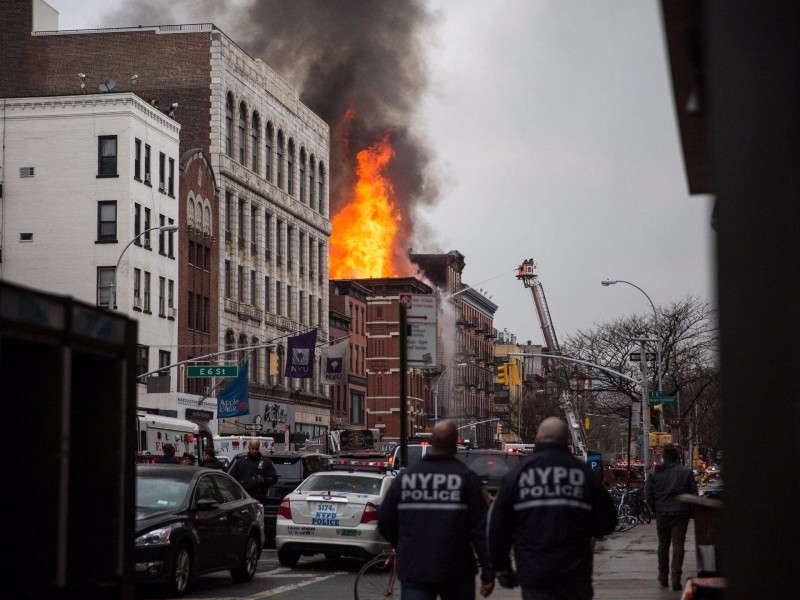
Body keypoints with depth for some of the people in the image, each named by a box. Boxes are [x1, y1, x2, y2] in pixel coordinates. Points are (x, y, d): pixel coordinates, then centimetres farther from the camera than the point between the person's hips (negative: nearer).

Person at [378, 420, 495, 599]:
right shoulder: (466, 477, -6)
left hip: (413, 571, 2)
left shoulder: (405, 476, 4)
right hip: (456, 571, -2)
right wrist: (488, 572, -6)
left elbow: (385, 522, 9)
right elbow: (480, 527, -9)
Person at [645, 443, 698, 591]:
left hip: (662, 514, 1)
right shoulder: (686, 472, -2)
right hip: (681, 514, -1)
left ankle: (663, 576, 22)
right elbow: (694, 494, -2)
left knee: (663, 544, 15)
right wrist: (690, 511, 8)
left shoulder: (654, 473, 0)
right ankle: (676, 578, -10)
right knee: (678, 544, -1)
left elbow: (648, 495, -1)